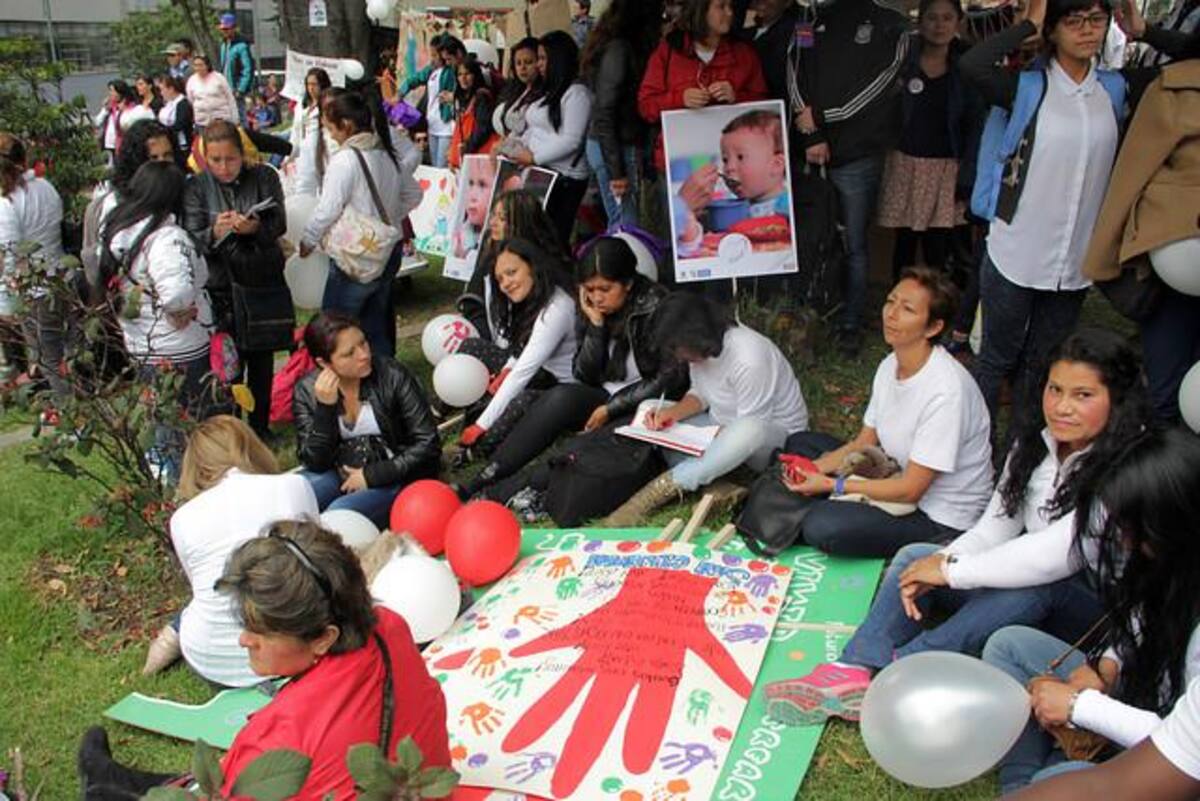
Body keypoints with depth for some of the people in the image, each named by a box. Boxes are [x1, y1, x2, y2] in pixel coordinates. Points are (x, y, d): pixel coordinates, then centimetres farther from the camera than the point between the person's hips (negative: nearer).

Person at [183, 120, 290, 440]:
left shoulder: (264, 177, 0)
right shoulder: (196, 188, -2)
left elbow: (279, 224, -8)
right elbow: (193, 240, -7)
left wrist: (254, 227, -29)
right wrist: (215, 233, -29)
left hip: (264, 281, 1)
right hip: (221, 286, -1)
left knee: (262, 359, 12)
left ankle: (260, 426, 27)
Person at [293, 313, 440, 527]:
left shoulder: (392, 375, -13)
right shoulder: (307, 391, -4)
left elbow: (428, 445, -12)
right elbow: (314, 463, -9)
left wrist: (372, 475, -15)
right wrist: (325, 408, -21)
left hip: (391, 476, -3)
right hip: (339, 472, 3)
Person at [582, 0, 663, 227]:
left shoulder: (622, 46, 13)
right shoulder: (619, 49, -13)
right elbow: (604, 112, -15)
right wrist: (616, 170, -16)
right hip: (617, 148, -9)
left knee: (619, 224, 12)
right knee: (627, 226, -8)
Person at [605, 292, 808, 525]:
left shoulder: (749, 359, -30)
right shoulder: (704, 346, -8)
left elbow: (751, 427, -26)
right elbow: (702, 393, 5)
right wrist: (673, 412, -14)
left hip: (775, 434, -8)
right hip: (723, 427, 8)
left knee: (749, 430, -44)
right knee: (649, 410, -8)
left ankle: (661, 489, -39)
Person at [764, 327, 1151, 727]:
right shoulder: (1035, 443, 1)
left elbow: (1056, 555, -32)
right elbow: (993, 529, 0)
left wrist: (950, 570, -26)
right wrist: (941, 562, -20)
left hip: (1090, 607, -7)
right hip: (1026, 576, 7)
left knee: (1032, 587, -39)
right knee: (916, 558, -10)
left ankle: (896, 671, -30)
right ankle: (853, 672, -27)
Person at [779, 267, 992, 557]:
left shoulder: (946, 390, -29)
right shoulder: (890, 365, -2)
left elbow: (911, 489, -24)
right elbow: (864, 443, 6)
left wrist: (831, 484, -20)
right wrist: (814, 469, -12)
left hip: (942, 519, -9)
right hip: (900, 477, 9)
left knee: (821, 526, -28)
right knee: (799, 443, 8)